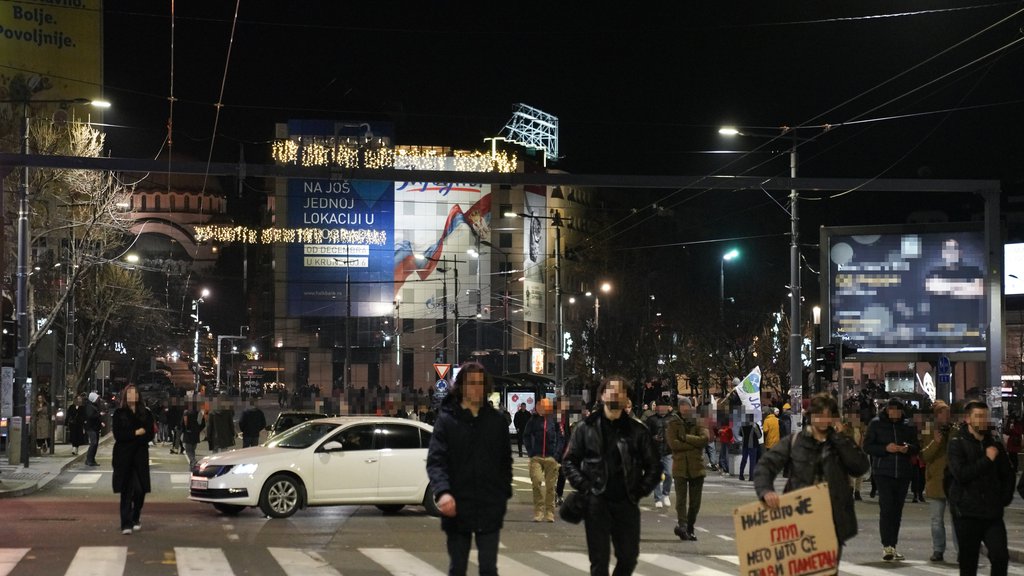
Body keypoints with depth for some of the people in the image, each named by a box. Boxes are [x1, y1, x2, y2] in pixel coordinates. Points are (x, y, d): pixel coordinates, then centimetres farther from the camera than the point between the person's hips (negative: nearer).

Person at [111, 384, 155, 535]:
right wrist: (137, 433, -11)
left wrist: (129, 436, -11)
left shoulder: (146, 414, 7)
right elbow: (118, 435, -6)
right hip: (123, 456, -1)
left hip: (140, 456, 1)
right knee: (126, 491, -4)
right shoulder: (118, 414, 4)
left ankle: (136, 517, 24)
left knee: (140, 489, -2)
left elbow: (149, 435, -2)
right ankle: (126, 524, -2)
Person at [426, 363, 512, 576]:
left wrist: (505, 493, 2)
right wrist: (442, 492, -27)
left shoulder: (496, 421, 6)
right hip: (457, 508, -1)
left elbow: (505, 461, 11)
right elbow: (435, 461, -11)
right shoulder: (447, 420, -2)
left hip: (489, 509, 1)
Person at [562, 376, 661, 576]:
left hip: (627, 503, 1)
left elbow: (653, 466, 10)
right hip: (597, 502, -1)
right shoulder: (586, 428, 3)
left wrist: (640, 491, 0)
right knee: (599, 560, 1)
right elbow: (569, 460, 6)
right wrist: (583, 486, -5)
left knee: (629, 557, 6)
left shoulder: (637, 430, 5)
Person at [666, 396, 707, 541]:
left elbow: (705, 438, -6)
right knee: (681, 498, -15)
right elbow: (673, 443, -9)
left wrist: (685, 438, -9)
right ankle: (682, 524, -26)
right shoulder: (672, 424, 5)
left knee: (695, 501, 5)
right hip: (680, 467, -3)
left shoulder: (698, 423, 12)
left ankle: (689, 529, 14)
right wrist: (694, 444, -8)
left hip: (697, 466, 3)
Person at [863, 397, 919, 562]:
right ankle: (887, 546, -15)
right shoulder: (876, 424, 2)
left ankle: (892, 546, 14)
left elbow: (917, 447, 14)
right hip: (883, 472, -4)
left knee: (897, 510, 7)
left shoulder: (908, 426, 11)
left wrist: (908, 448, -9)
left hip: (903, 473, 4)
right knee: (886, 508, -14)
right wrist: (886, 448, -15)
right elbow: (867, 446, -1)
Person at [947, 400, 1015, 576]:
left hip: (993, 513, 3)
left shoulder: (995, 443, 9)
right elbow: (960, 474, -18)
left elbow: (1008, 474, 21)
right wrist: (987, 459, -15)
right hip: (969, 513, -3)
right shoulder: (957, 444, -3)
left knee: (1000, 557, -9)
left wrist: (1005, 498, 9)